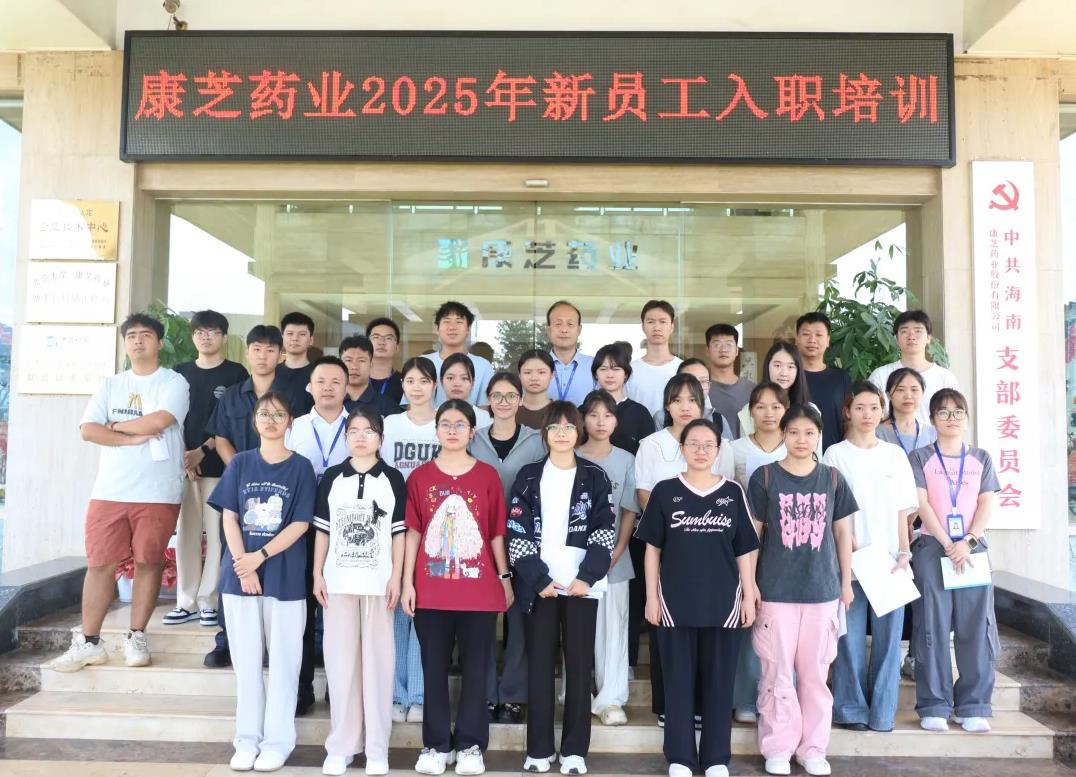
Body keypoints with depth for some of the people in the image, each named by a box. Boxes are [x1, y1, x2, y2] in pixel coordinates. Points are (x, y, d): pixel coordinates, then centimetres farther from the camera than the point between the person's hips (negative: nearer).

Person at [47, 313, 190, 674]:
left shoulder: (174, 382, 1)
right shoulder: (110, 385, 13)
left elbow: (159, 421, -17)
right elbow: (87, 429, 1)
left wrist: (115, 426, -3)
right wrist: (134, 438, -11)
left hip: (158, 493, -3)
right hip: (109, 491, 4)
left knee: (148, 562, 2)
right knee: (100, 563, 4)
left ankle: (136, 638, 15)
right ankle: (87, 642, 13)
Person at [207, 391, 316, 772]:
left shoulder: (301, 467, 0)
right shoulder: (240, 463, 7)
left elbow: (300, 524, -5)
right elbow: (229, 518, 2)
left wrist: (260, 556, -15)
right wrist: (244, 567, -9)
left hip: (285, 577, -2)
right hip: (239, 574, 2)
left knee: (282, 659, 3)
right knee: (246, 659, 8)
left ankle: (277, 740, 13)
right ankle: (247, 738, 20)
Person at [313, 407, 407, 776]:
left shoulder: (393, 479, 1)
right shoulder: (331, 478, 5)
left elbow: (399, 532, 1)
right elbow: (322, 529, 6)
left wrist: (396, 577, -5)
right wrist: (317, 573, 1)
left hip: (378, 582, -1)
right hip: (338, 581, 1)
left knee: (377, 660, 3)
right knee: (340, 660, 6)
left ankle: (377, 747, 12)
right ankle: (341, 745, 16)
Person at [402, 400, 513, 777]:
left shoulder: (488, 476, 1)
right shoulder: (419, 477, 2)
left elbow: (497, 532, 4)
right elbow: (412, 533, 3)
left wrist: (505, 578, 4)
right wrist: (407, 582, -1)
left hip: (479, 589, 0)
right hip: (430, 590, 1)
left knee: (475, 669, 7)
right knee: (434, 668, 10)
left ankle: (470, 745, 19)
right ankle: (436, 744, 22)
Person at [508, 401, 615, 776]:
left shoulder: (595, 477, 5)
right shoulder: (529, 476, 5)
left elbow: (604, 532, 0)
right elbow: (517, 532, 0)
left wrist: (587, 576, -11)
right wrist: (537, 579, -9)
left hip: (581, 585, 0)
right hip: (540, 584, 0)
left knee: (579, 665, 4)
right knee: (540, 665, 5)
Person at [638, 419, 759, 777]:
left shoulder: (733, 492, 2)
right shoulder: (665, 491, -1)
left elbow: (745, 550, 5)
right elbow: (652, 548, 2)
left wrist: (749, 596, 2)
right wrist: (651, 597, -1)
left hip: (723, 601, 1)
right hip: (676, 602, -1)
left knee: (719, 681, 9)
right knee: (678, 680, 7)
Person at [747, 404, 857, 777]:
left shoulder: (833, 478, 4)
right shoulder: (764, 477, -3)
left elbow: (843, 532, 10)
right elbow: (752, 533, -1)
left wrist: (847, 582, 9)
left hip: (822, 589, 2)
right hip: (775, 590, -2)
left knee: (815, 672, 10)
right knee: (777, 672, 4)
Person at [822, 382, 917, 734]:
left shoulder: (895, 455, 11)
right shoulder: (835, 455, 2)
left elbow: (902, 511, 11)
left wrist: (904, 553, 1)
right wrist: (855, 549, -12)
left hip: (889, 561, 3)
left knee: (888, 635, 4)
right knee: (851, 638, 2)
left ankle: (882, 713, 15)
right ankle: (851, 711, 14)